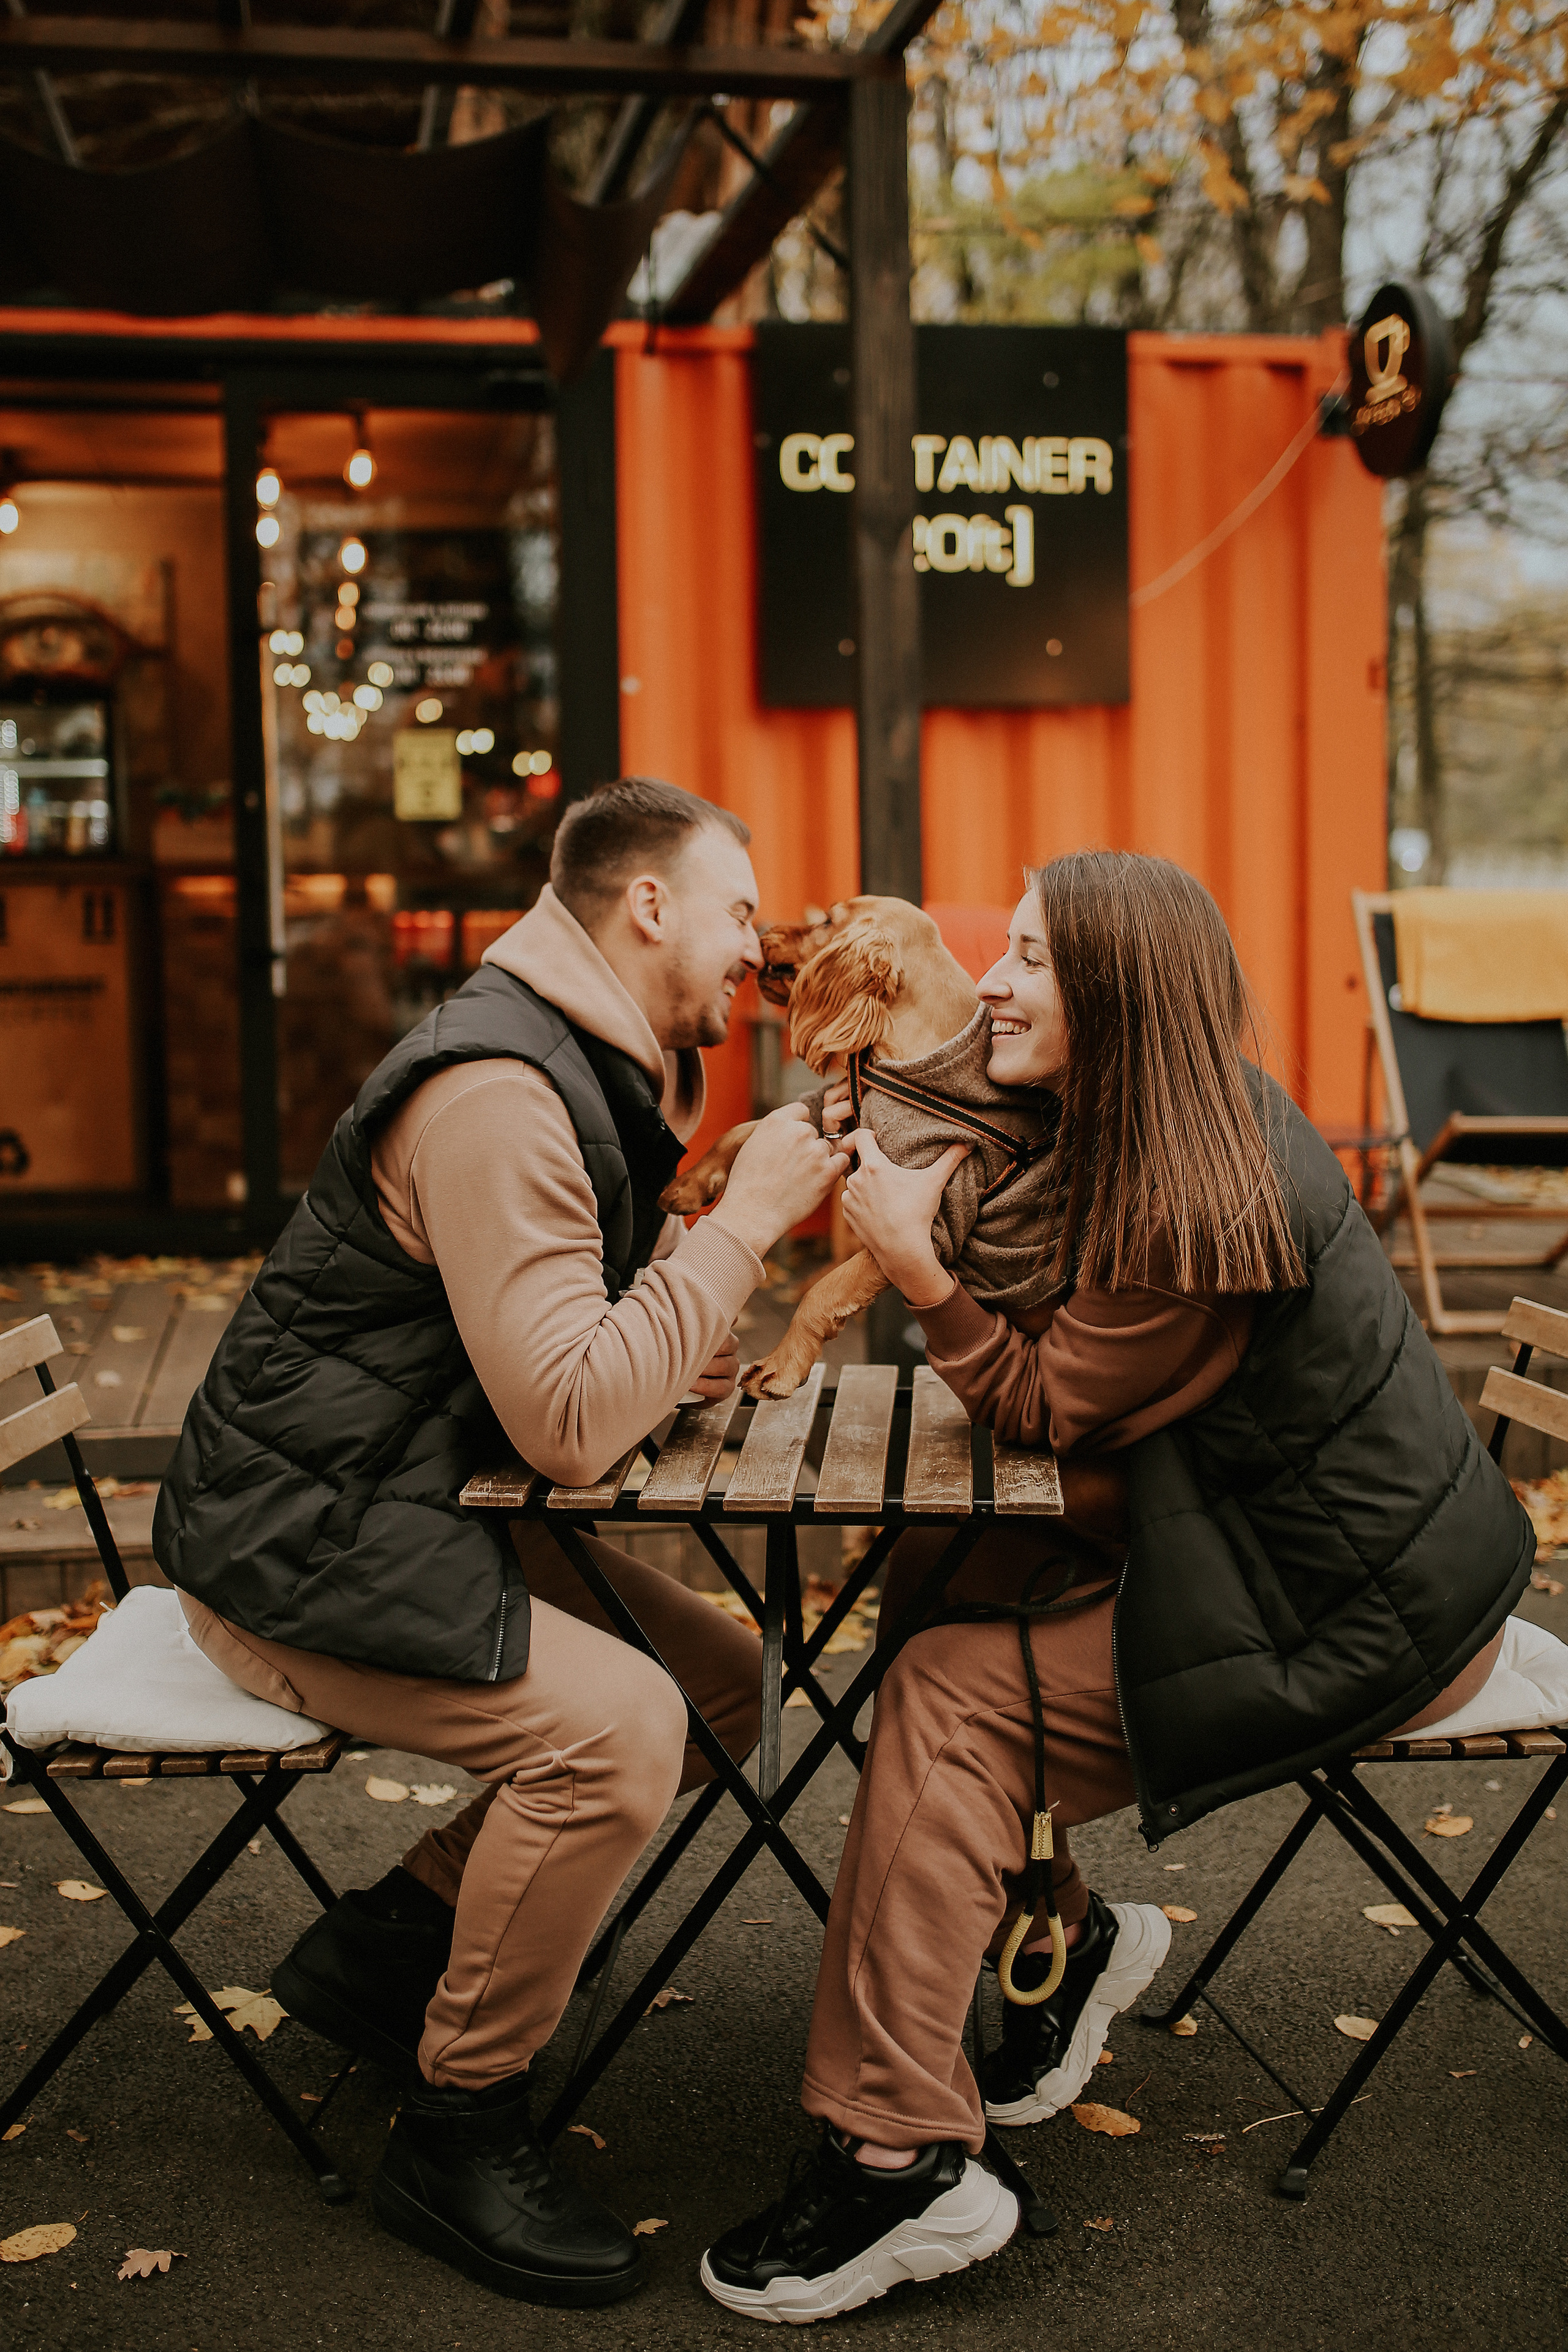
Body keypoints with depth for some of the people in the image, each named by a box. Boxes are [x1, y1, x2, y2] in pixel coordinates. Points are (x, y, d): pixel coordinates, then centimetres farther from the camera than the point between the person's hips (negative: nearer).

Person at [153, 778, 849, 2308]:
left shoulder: (599, 1075, 11)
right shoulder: (496, 1092, -23)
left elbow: (590, 1351, 21)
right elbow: (569, 1425, -29)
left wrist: (697, 1344, -1)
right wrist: (743, 1219, -22)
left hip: (419, 1514, 10)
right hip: (294, 1538, -10)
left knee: (720, 1680, 2)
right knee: (615, 1727, -26)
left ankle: (390, 1941, 13)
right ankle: (456, 2133, -6)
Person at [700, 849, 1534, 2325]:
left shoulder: (1198, 1206, -25)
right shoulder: (1205, 1129, 5)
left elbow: (1044, 1412, -16)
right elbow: (1076, 1360, 8)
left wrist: (916, 1266, -22)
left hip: (1351, 1626, -10)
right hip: (1315, 1544, 10)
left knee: (947, 1699, -15)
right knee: (933, 1580, 5)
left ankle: (897, 2165, -11)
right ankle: (1062, 1937, 17)